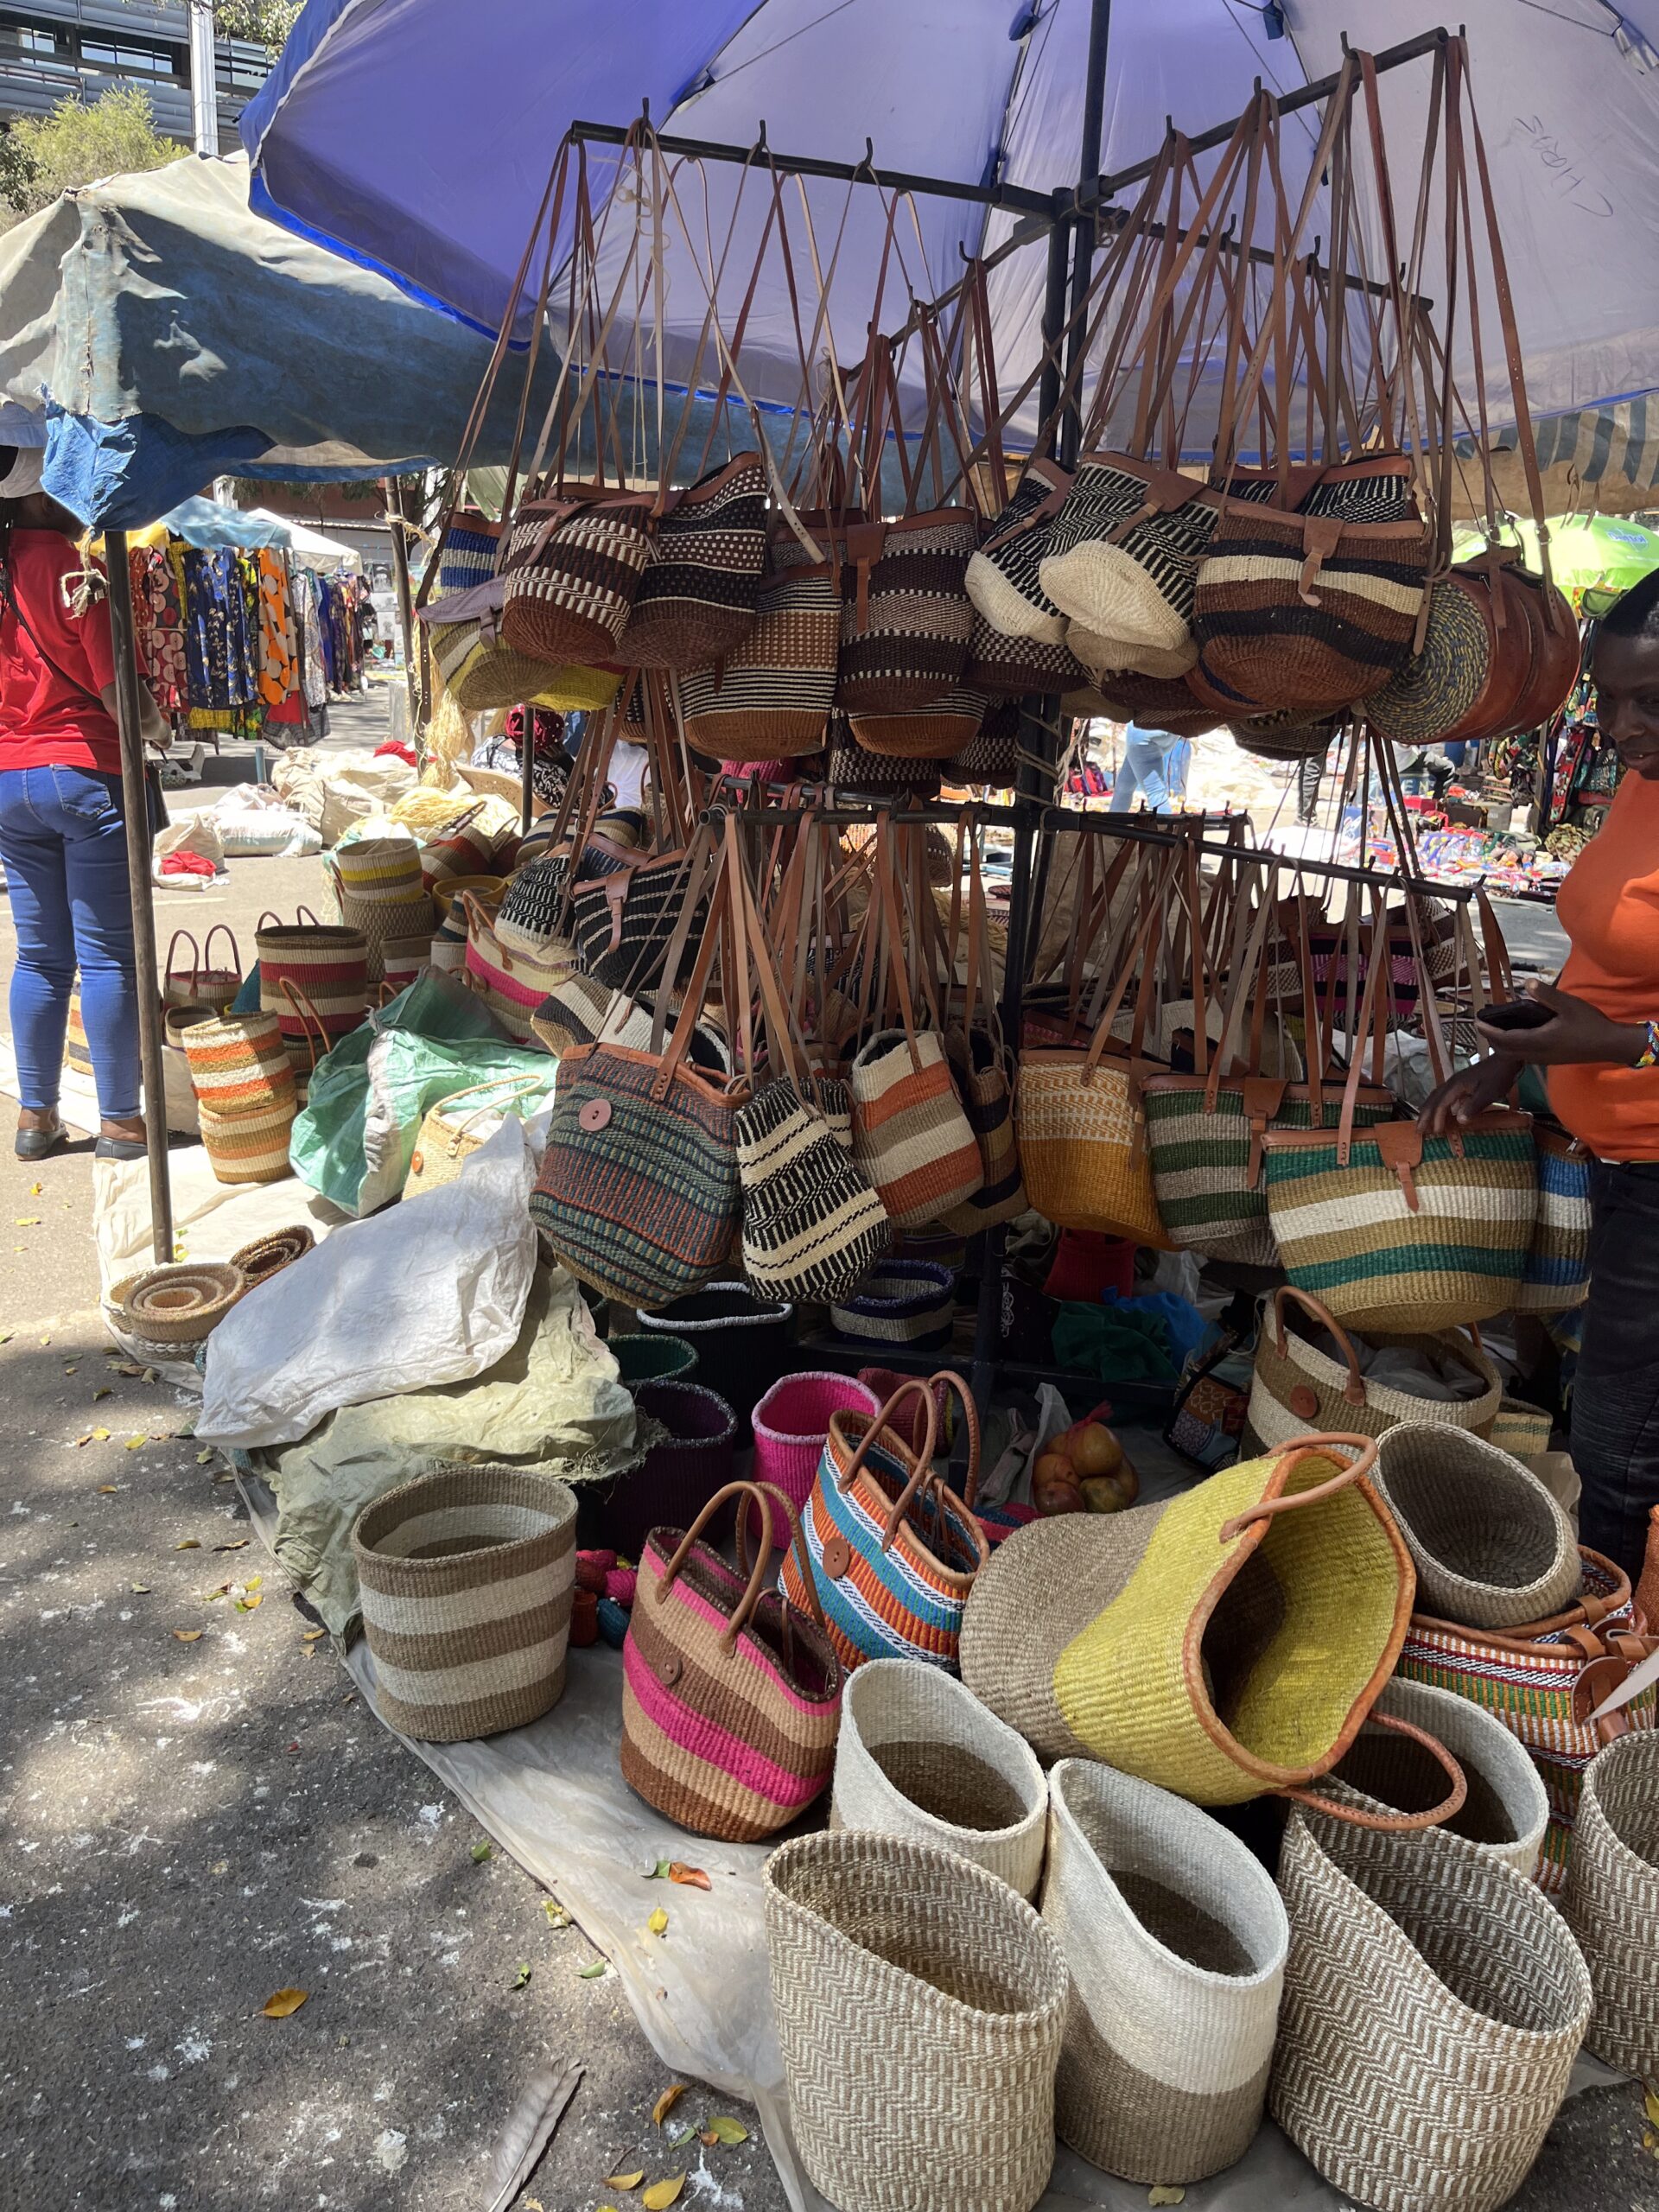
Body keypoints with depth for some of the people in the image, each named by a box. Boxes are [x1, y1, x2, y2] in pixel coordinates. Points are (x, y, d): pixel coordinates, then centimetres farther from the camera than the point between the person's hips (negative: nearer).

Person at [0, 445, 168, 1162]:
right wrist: (156, 729, 5)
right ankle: (120, 1120, 4)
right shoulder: (75, 566, -10)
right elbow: (118, 692, -13)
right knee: (107, 956, -1)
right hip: (85, 775, -6)